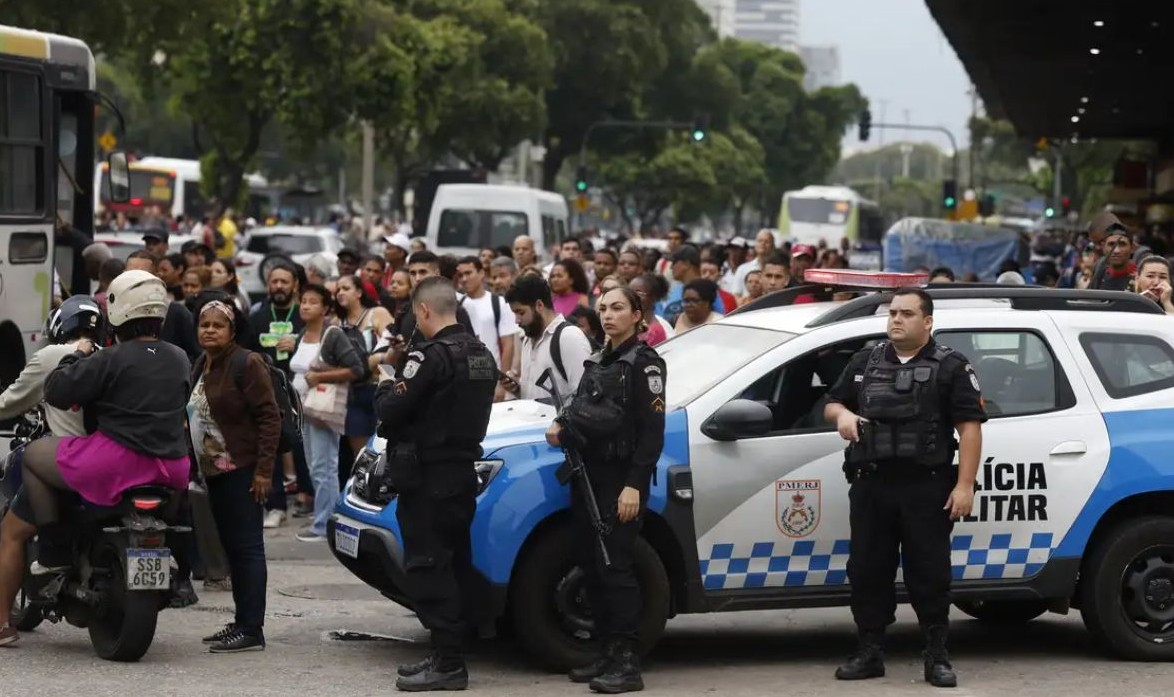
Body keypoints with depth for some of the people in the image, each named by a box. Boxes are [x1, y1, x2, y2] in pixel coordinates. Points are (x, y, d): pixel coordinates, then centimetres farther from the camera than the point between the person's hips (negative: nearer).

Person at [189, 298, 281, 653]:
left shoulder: (247, 364, -11)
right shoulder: (202, 365, 16)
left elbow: (269, 417, -15)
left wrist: (264, 470, -19)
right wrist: (196, 464, 17)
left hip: (242, 471, -9)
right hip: (215, 471, 9)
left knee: (247, 547, -9)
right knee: (232, 548, 12)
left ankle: (251, 630, -10)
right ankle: (241, 623, 18)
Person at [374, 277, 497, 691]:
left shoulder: (431, 356, -17)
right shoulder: (481, 355, 12)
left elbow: (391, 410, -18)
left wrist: (384, 390, 3)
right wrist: (399, 394, 12)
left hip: (428, 477, -9)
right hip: (463, 471, 9)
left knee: (428, 568, -7)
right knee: (454, 564, 14)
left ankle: (447, 663, -9)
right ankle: (449, 655, 19)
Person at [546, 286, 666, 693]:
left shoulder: (644, 364, -6)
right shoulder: (598, 362, 17)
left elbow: (652, 431, -12)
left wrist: (634, 485, -19)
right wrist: (562, 426, 4)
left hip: (621, 479, -8)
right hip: (589, 473, 8)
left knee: (615, 567, -12)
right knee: (590, 564, 7)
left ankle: (627, 663, -12)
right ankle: (608, 654, 14)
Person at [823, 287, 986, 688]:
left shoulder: (950, 368, 0)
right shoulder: (865, 362, 15)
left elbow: (970, 428, -5)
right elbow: (832, 402, 23)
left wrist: (964, 485, -13)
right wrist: (842, 414, -3)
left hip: (926, 489, -5)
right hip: (871, 487, 5)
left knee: (929, 572, -1)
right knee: (866, 570, 6)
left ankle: (937, 656, 4)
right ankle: (869, 652, 14)